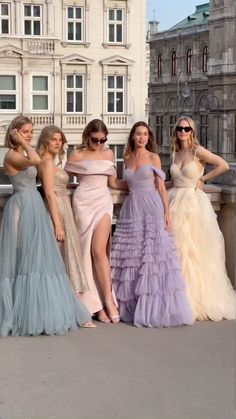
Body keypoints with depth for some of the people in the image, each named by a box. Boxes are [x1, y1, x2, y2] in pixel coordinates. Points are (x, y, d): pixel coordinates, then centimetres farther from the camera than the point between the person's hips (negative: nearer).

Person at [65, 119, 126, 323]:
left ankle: (107, 300, -9)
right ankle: (100, 302, 0)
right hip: (84, 201, -2)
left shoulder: (108, 154, 14)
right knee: (89, 251, -4)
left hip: (103, 201, 2)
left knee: (99, 250, -11)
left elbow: (113, 182, 19)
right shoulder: (77, 156, 4)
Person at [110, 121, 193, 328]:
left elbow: (161, 187, 1)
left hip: (152, 208, -4)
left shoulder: (153, 158, 4)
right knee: (130, 257, 2)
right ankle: (131, 305, 10)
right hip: (132, 209, 4)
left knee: (153, 256, -8)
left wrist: (167, 212, -7)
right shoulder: (127, 159, 14)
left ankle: (153, 308, -5)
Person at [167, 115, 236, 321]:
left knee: (195, 251, -2)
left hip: (194, 204, -6)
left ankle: (200, 298, 9)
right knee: (176, 250, 5)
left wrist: (203, 179, -8)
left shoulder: (197, 151, -7)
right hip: (176, 203, 6)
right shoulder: (175, 153, 12)